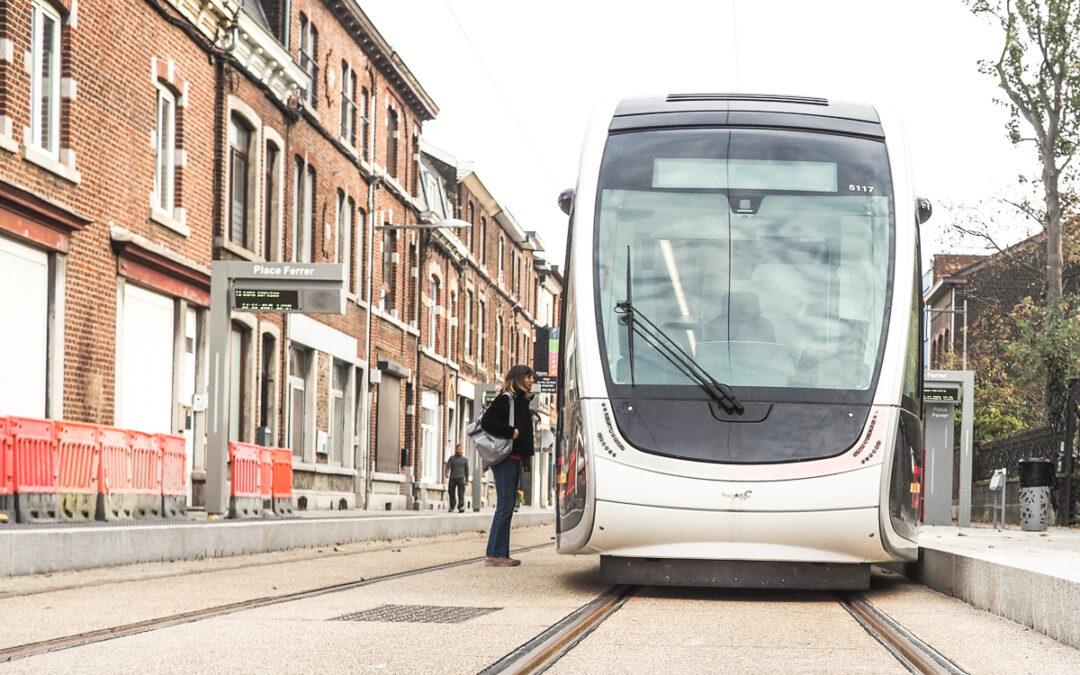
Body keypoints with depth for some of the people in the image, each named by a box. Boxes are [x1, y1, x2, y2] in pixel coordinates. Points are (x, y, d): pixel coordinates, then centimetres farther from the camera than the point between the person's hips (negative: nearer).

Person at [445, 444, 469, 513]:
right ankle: (452, 506, 25)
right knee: (452, 493, 7)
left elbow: (466, 470, 14)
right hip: (452, 478, 1)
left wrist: (467, 479, 11)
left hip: (461, 478, -1)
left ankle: (461, 507, -18)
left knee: (461, 493, -12)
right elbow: (448, 466, -5)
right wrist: (447, 473, -24)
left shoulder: (465, 460, 11)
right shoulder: (451, 458, 7)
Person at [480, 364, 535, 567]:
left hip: (515, 459, 9)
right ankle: (494, 554, -8)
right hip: (505, 458, -9)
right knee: (505, 505, -10)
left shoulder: (521, 400, 17)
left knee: (508, 506, 9)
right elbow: (486, 422, -19)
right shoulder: (505, 399, -9)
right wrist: (511, 432, -18)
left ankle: (501, 554, 12)